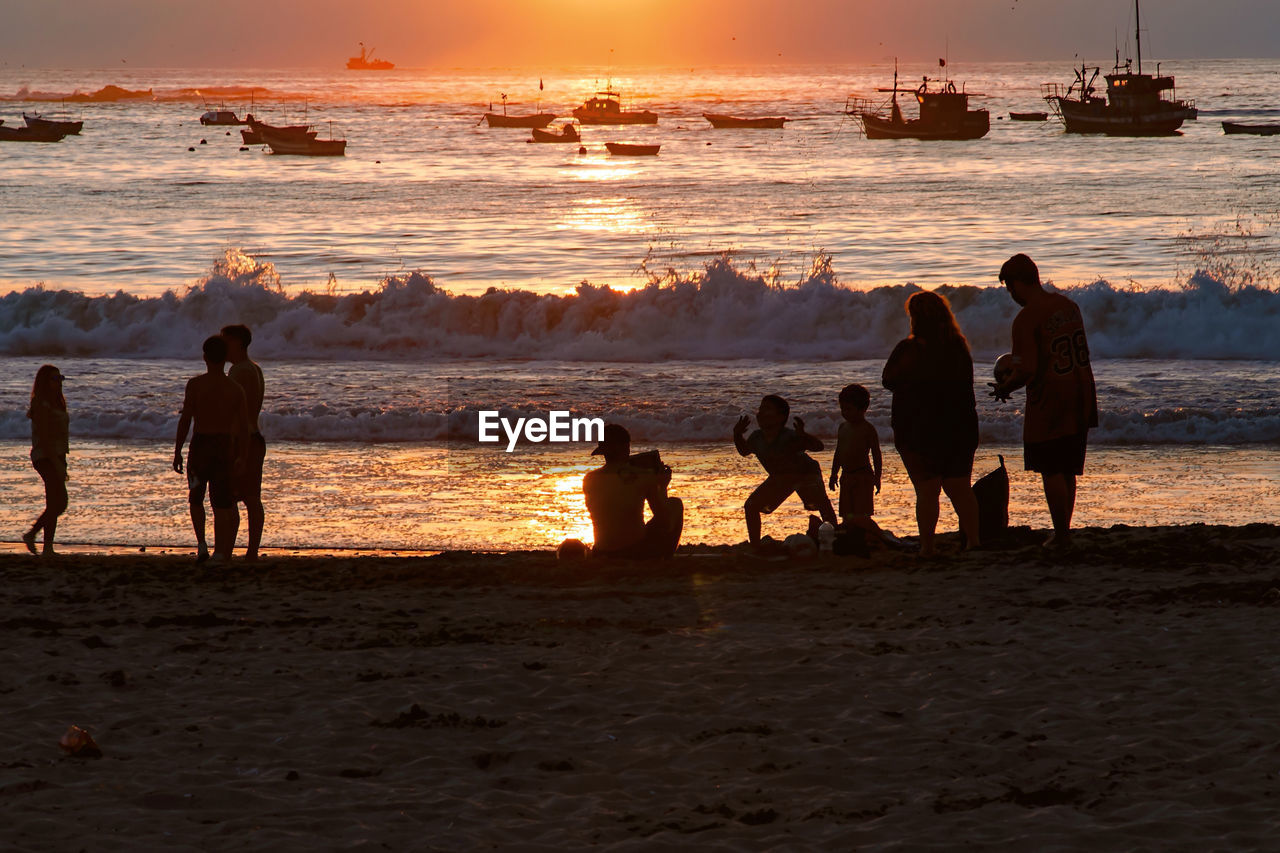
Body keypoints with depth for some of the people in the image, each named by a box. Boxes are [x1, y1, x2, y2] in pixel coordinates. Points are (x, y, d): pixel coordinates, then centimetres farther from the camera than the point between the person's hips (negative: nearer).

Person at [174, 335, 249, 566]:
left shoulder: (195, 384, -8)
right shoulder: (235, 389, 1)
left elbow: (185, 419, -11)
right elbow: (244, 427, 1)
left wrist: (177, 452, -4)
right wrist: (242, 457, 12)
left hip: (200, 445, -2)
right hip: (225, 448, 2)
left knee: (195, 498, 17)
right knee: (222, 504, 5)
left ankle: (201, 544, 4)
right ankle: (220, 552, -4)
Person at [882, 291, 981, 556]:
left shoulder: (910, 348, -15)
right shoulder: (960, 347, 3)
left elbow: (889, 380, -4)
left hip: (918, 429, -5)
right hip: (960, 428, 5)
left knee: (926, 491, -2)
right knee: (961, 489, 12)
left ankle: (927, 546, -3)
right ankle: (973, 539, 11)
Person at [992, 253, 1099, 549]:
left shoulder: (1026, 319, -17)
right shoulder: (1068, 306, 7)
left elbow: (1026, 371, -23)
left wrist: (1004, 388, -3)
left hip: (1048, 405, -7)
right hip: (1080, 399, 7)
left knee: (1051, 472, 1)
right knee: (1067, 471, 14)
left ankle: (1062, 535, 2)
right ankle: (1063, 531, 18)